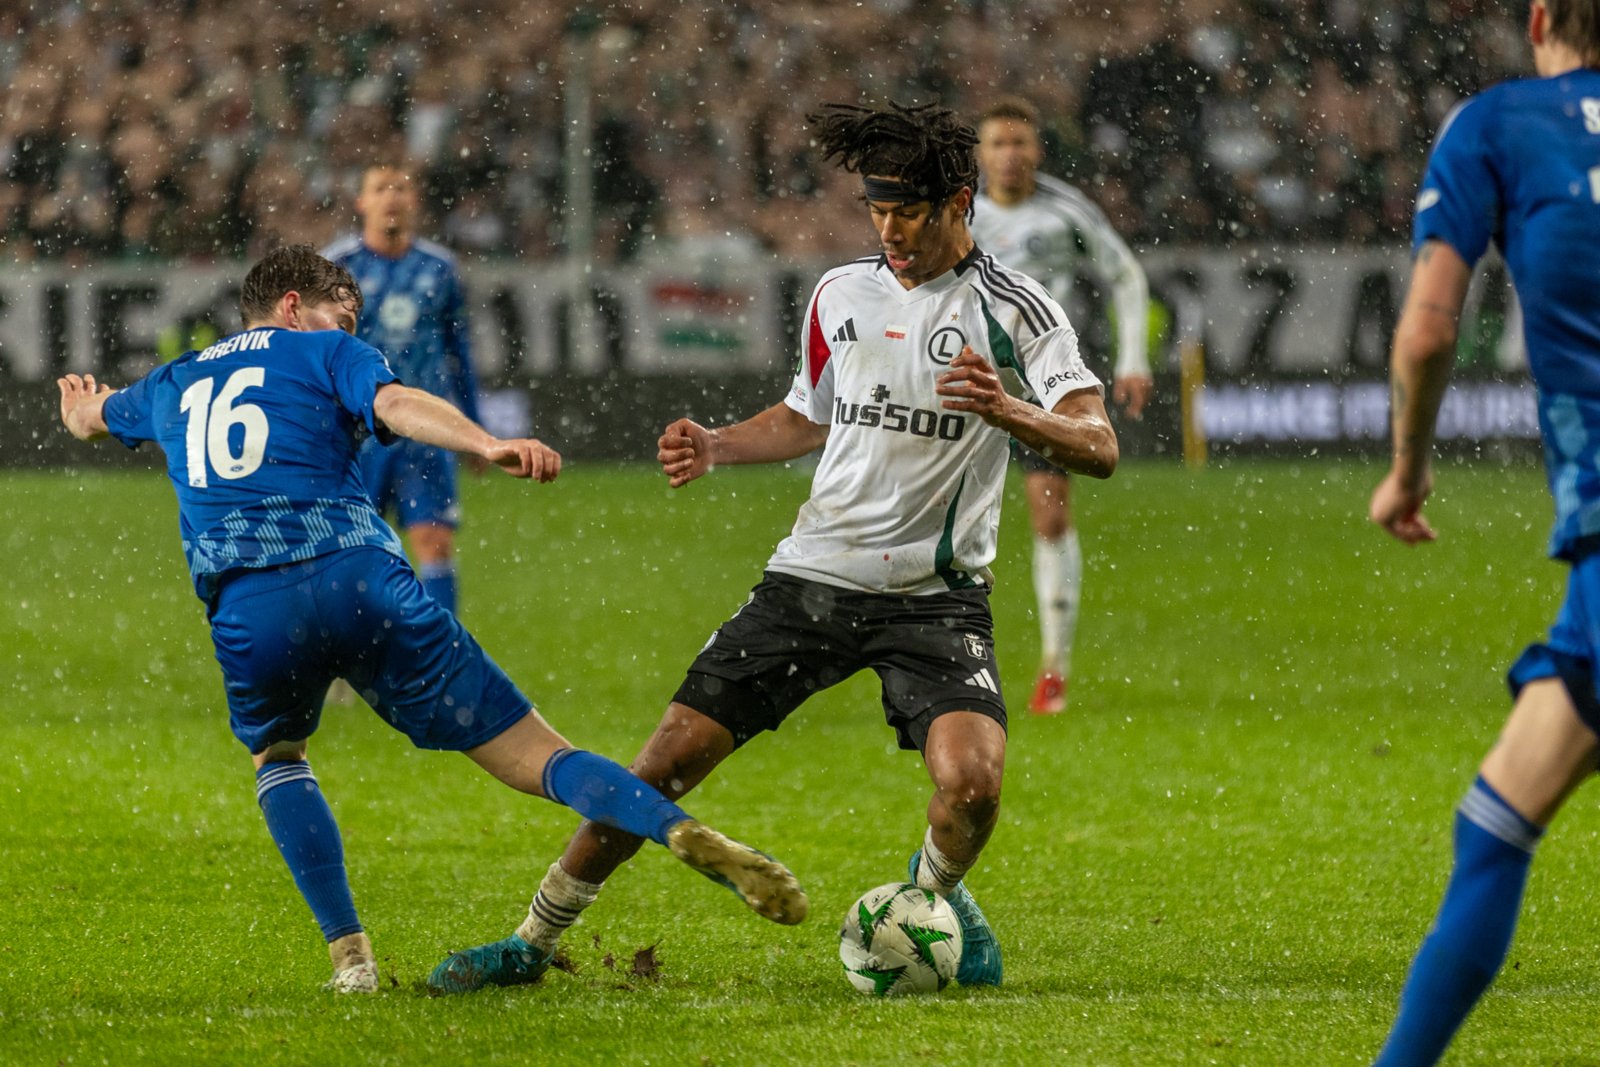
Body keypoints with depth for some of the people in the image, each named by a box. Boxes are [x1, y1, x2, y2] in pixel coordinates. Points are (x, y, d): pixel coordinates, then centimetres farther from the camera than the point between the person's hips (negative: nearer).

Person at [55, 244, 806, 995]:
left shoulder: (172, 385, 30)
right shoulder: (325, 352, 18)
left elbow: (88, 417, 52)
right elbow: (394, 404, -5)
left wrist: (82, 401, 77)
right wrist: (488, 446, -22)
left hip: (246, 609, 2)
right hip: (361, 582, -2)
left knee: (276, 757, 33)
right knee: (537, 759, -3)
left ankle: (348, 953, 15)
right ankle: (687, 835, -26)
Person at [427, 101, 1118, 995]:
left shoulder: (1013, 308, -7)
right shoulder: (843, 294, 8)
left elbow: (1100, 446, -16)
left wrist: (1009, 411, -34)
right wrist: (715, 446, 8)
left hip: (936, 595, -4)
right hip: (813, 576, 4)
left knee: (972, 779, -25)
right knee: (670, 760, -1)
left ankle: (936, 895, 11)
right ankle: (537, 939, 15)